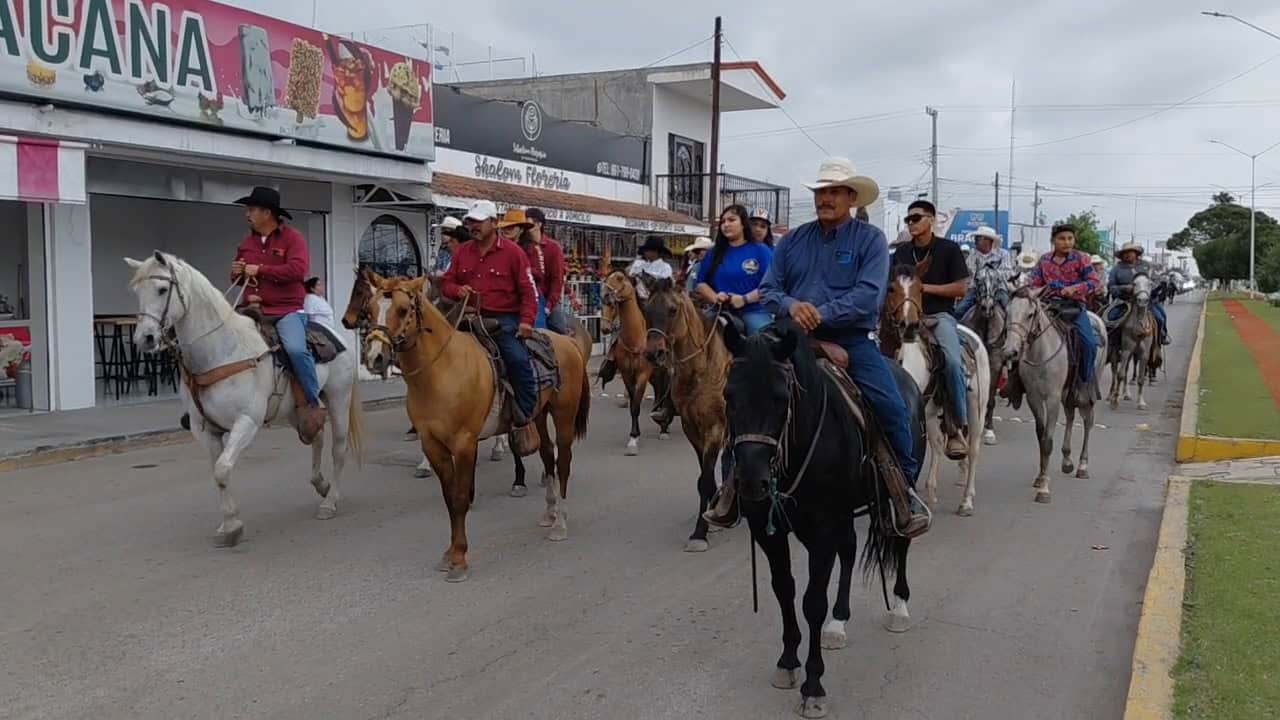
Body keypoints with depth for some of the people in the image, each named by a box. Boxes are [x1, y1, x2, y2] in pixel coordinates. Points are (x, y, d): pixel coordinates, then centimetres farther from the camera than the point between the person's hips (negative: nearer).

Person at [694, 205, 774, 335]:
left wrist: (745, 299, -14)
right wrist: (714, 298, -6)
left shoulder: (760, 250, 6)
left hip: (753, 312, -3)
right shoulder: (714, 253, 18)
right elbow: (700, 283, 15)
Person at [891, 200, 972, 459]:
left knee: (953, 361, -29)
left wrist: (925, 287, -9)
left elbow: (961, 288, -1)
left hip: (939, 314, -4)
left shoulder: (949, 249, 3)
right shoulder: (902, 252, 15)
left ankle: (959, 427, -21)